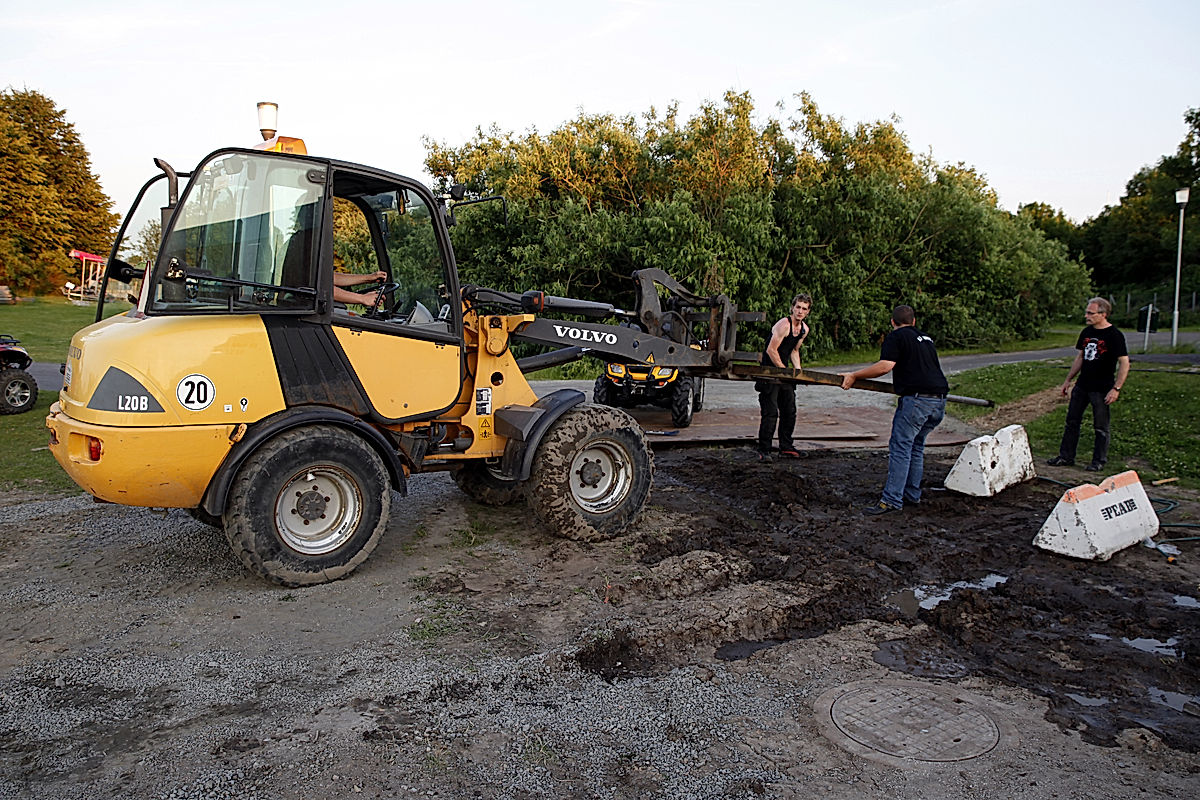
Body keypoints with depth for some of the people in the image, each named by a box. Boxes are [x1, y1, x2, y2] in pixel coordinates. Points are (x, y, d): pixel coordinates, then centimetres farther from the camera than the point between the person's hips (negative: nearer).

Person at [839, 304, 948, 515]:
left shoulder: (896, 337, 0)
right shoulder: (926, 339, 24)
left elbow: (884, 366, -12)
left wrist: (854, 375, -5)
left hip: (916, 399, -8)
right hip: (939, 399, 8)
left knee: (900, 447, -7)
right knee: (916, 446, 18)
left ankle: (892, 499, -10)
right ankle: (912, 494, 23)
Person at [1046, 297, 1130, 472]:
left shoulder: (1114, 335, -12)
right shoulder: (1086, 332, 8)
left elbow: (1124, 363, -14)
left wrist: (1116, 388, -19)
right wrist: (1068, 379, 16)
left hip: (1101, 389, -7)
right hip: (1081, 385, 7)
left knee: (1100, 427, 4)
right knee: (1072, 422, 11)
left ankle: (1099, 461, 15)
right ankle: (1066, 457, 20)